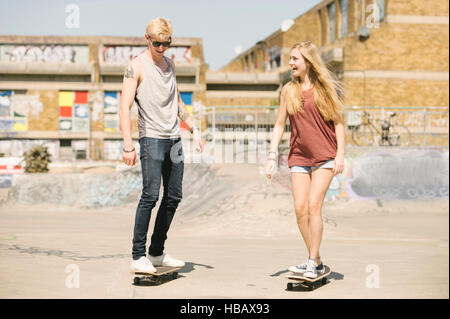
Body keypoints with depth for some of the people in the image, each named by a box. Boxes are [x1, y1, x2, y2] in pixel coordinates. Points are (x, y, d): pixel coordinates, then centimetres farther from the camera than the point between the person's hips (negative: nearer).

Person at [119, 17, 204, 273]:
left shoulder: (170, 64, 16)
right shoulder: (137, 66, -5)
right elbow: (125, 107, -11)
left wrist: (194, 129, 19)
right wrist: (128, 145, -19)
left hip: (174, 139, 7)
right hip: (152, 139, -7)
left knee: (173, 197, 7)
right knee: (150, 196, -12)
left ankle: (157, 253, 16)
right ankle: (139, 256, -6)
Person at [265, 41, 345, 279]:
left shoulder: (325, 88, -1)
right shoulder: (288, 90, 7)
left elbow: (338, 123, 1)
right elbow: (279, 125, 10)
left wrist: (340, 155, -7)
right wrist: (272, 156, 3)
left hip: (324, 157, -3)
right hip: (298, 158, 4)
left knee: (314, 205, -13)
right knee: (300, 209, -2)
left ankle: (313, 263, -4)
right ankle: (315, 260, 13)